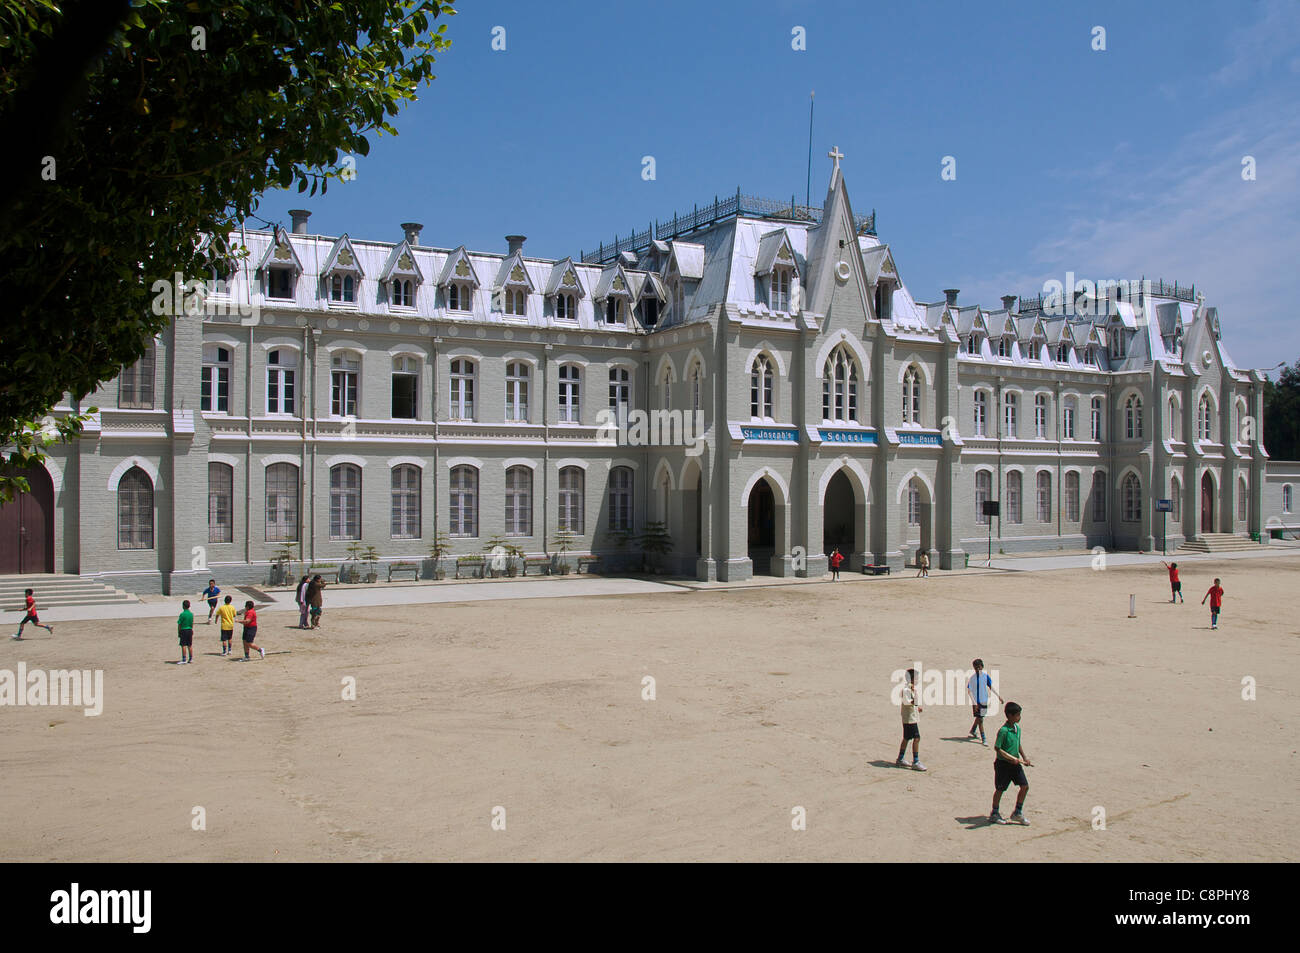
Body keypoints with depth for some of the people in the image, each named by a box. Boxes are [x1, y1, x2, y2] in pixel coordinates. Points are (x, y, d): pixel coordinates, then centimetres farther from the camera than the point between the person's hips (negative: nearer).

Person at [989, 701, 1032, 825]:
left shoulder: (1017, 728, 4)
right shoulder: (1003, 730, -21)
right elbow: (997, 748, -20)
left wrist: (1025, 758, 8)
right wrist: (1011, 759, -22)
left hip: (1015, 763, 7)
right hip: (1003, 764, -7)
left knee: (1025, 786, 3)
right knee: (1000, 789, 5)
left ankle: (1018, 813, 18)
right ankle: (994, 814, 21)